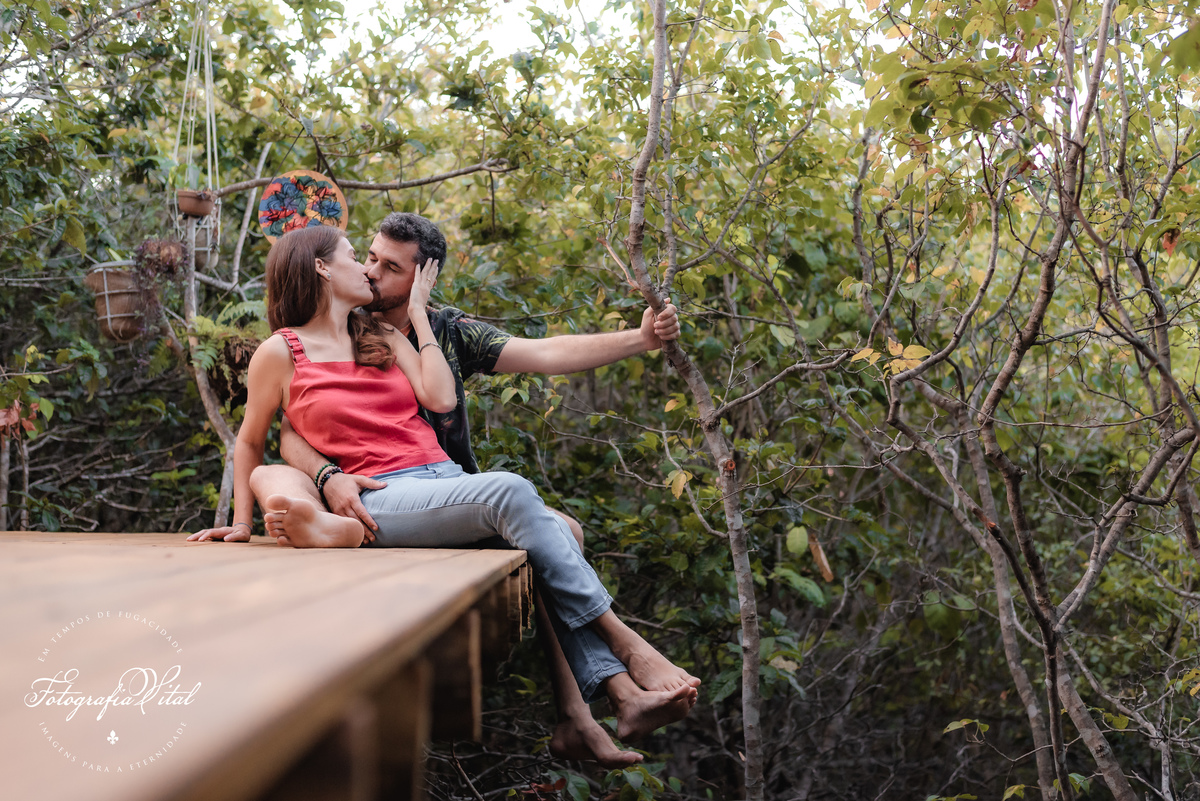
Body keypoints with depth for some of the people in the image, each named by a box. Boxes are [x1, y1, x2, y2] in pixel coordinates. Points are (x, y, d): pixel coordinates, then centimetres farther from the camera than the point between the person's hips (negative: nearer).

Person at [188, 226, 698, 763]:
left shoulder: (384, 337, 22)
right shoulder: (281, 352, 7)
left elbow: (441, 399, 6)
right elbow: (249, 442, 18)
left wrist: (418, 313, 13)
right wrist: (242, 524, 14)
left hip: (445, 482, 6)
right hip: (380, 497, -6)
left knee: (551, 529, -22)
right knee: (509, 491, -31)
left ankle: (622, 695, -31)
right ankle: (626, 645, -28)